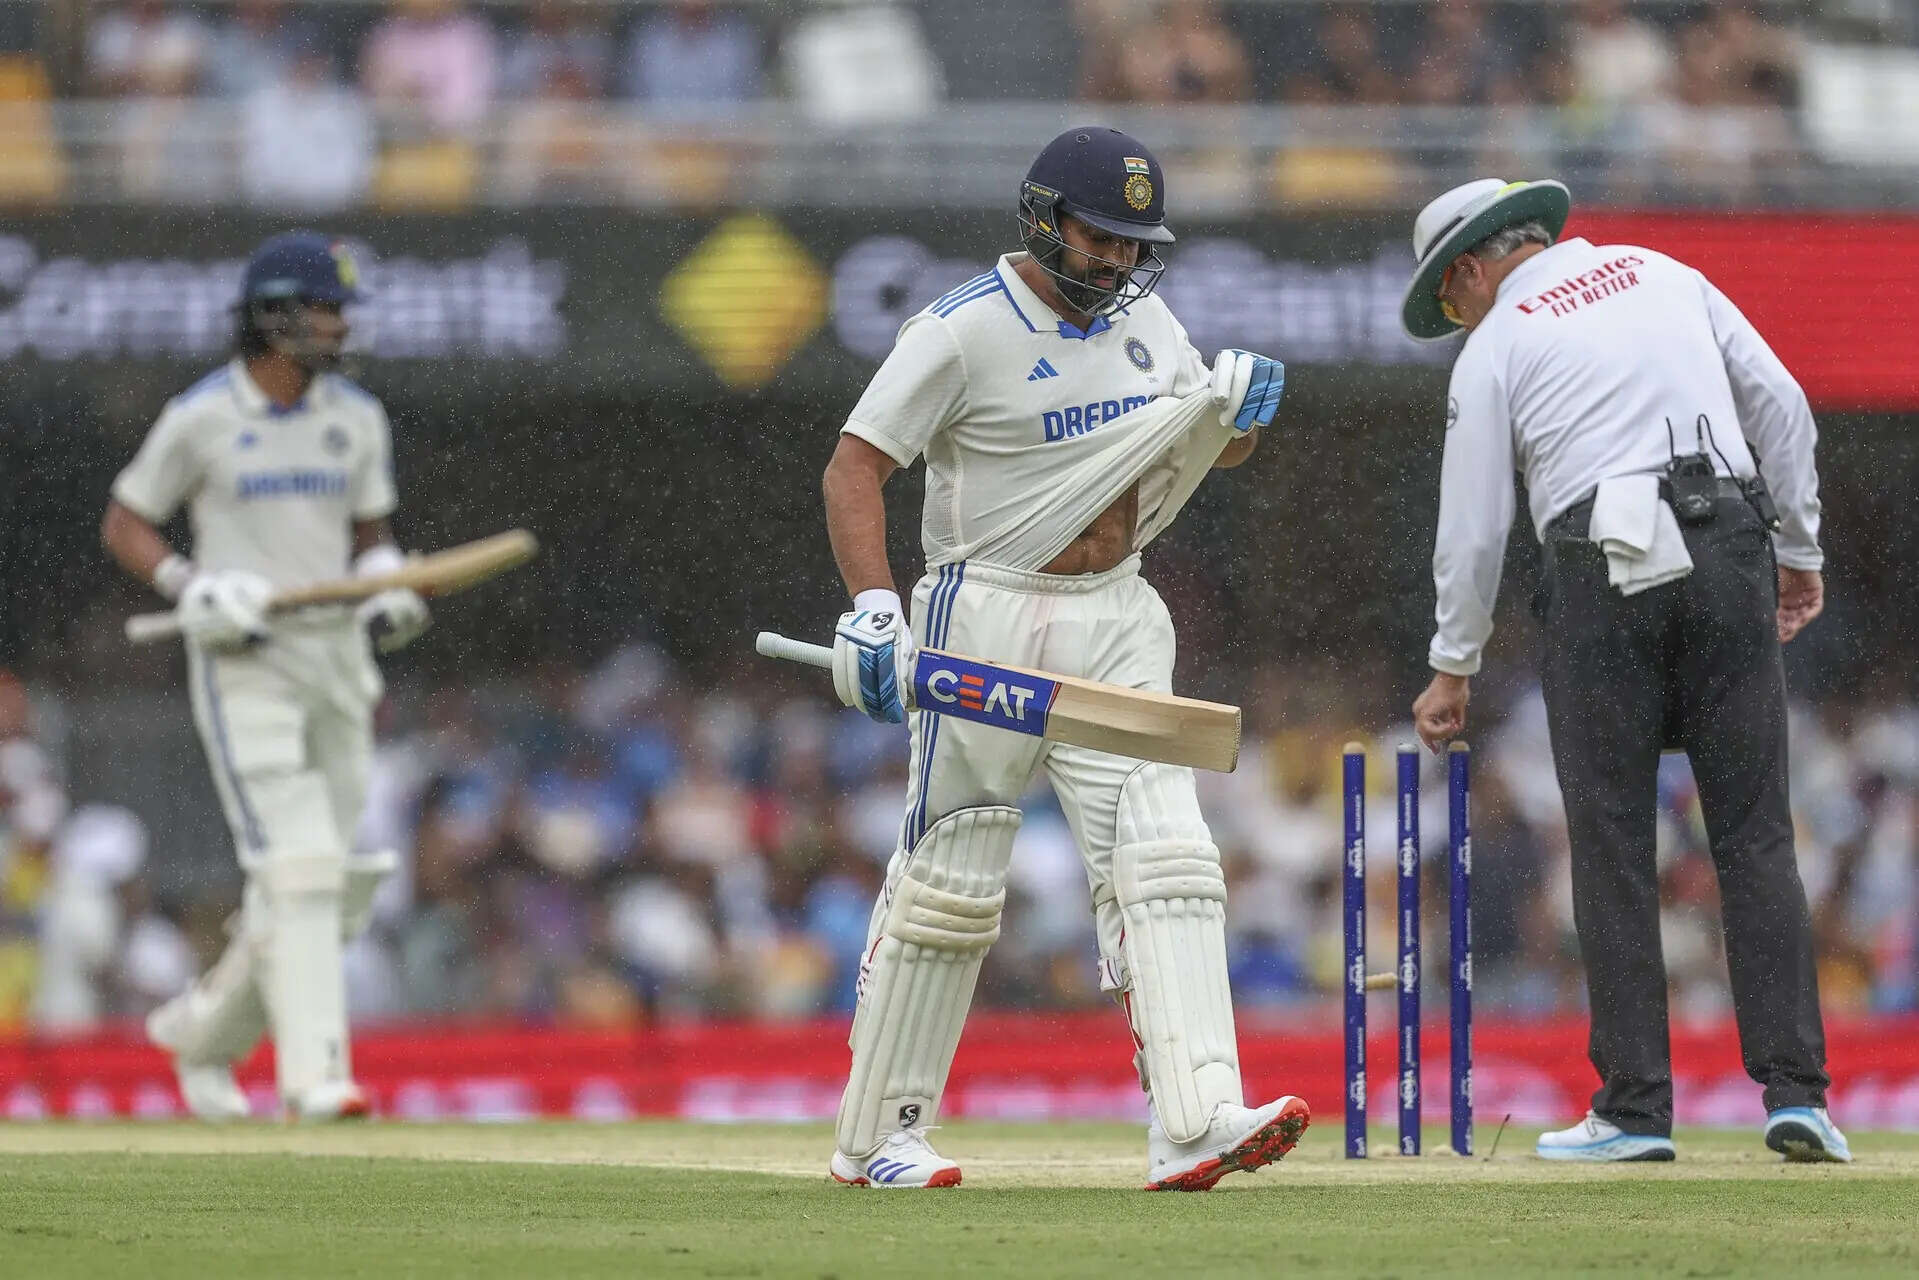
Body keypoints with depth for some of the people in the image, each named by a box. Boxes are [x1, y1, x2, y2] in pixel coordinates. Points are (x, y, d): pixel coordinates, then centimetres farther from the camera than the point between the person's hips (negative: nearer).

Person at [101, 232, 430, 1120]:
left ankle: (205, 1031, 29)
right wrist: (189, 588, -15)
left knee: (325, 887, 7)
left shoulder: (356, 417, 8)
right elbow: (123, 525, 2)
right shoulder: (199, 418, -6)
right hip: (242, 665, -6)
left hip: (336, 658, 6)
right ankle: (314, 1072, -21)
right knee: (298, 866, -18)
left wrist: (387, 585, -4)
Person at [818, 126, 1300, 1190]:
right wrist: (873, 606, -27)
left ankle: (1194, 1123, -19)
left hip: (1115, 624, 5)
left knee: (1161, 858, -10)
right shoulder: (964, 331, -11)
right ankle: (877, 1135, 15)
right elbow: (856, 464, -14)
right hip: (986, 622, -5)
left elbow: (1217, 449, 19)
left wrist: (1246, 407, -6)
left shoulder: (1142, 318, 8)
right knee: (949, 877, 2)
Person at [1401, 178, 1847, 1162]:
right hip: (1728, 558, 3)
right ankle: (1796, 1091, -7)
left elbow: (1472, 526, 8)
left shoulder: (1494, 346, 8)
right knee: (1755, 834, 2)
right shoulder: (1663, 276, 19)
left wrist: (1453, 666, 18)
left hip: (1605, 575, -3)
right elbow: (1779, 404, 12)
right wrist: (1798, 549, 18)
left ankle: (1635, 1107, -1)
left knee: (1613, 848, 3)